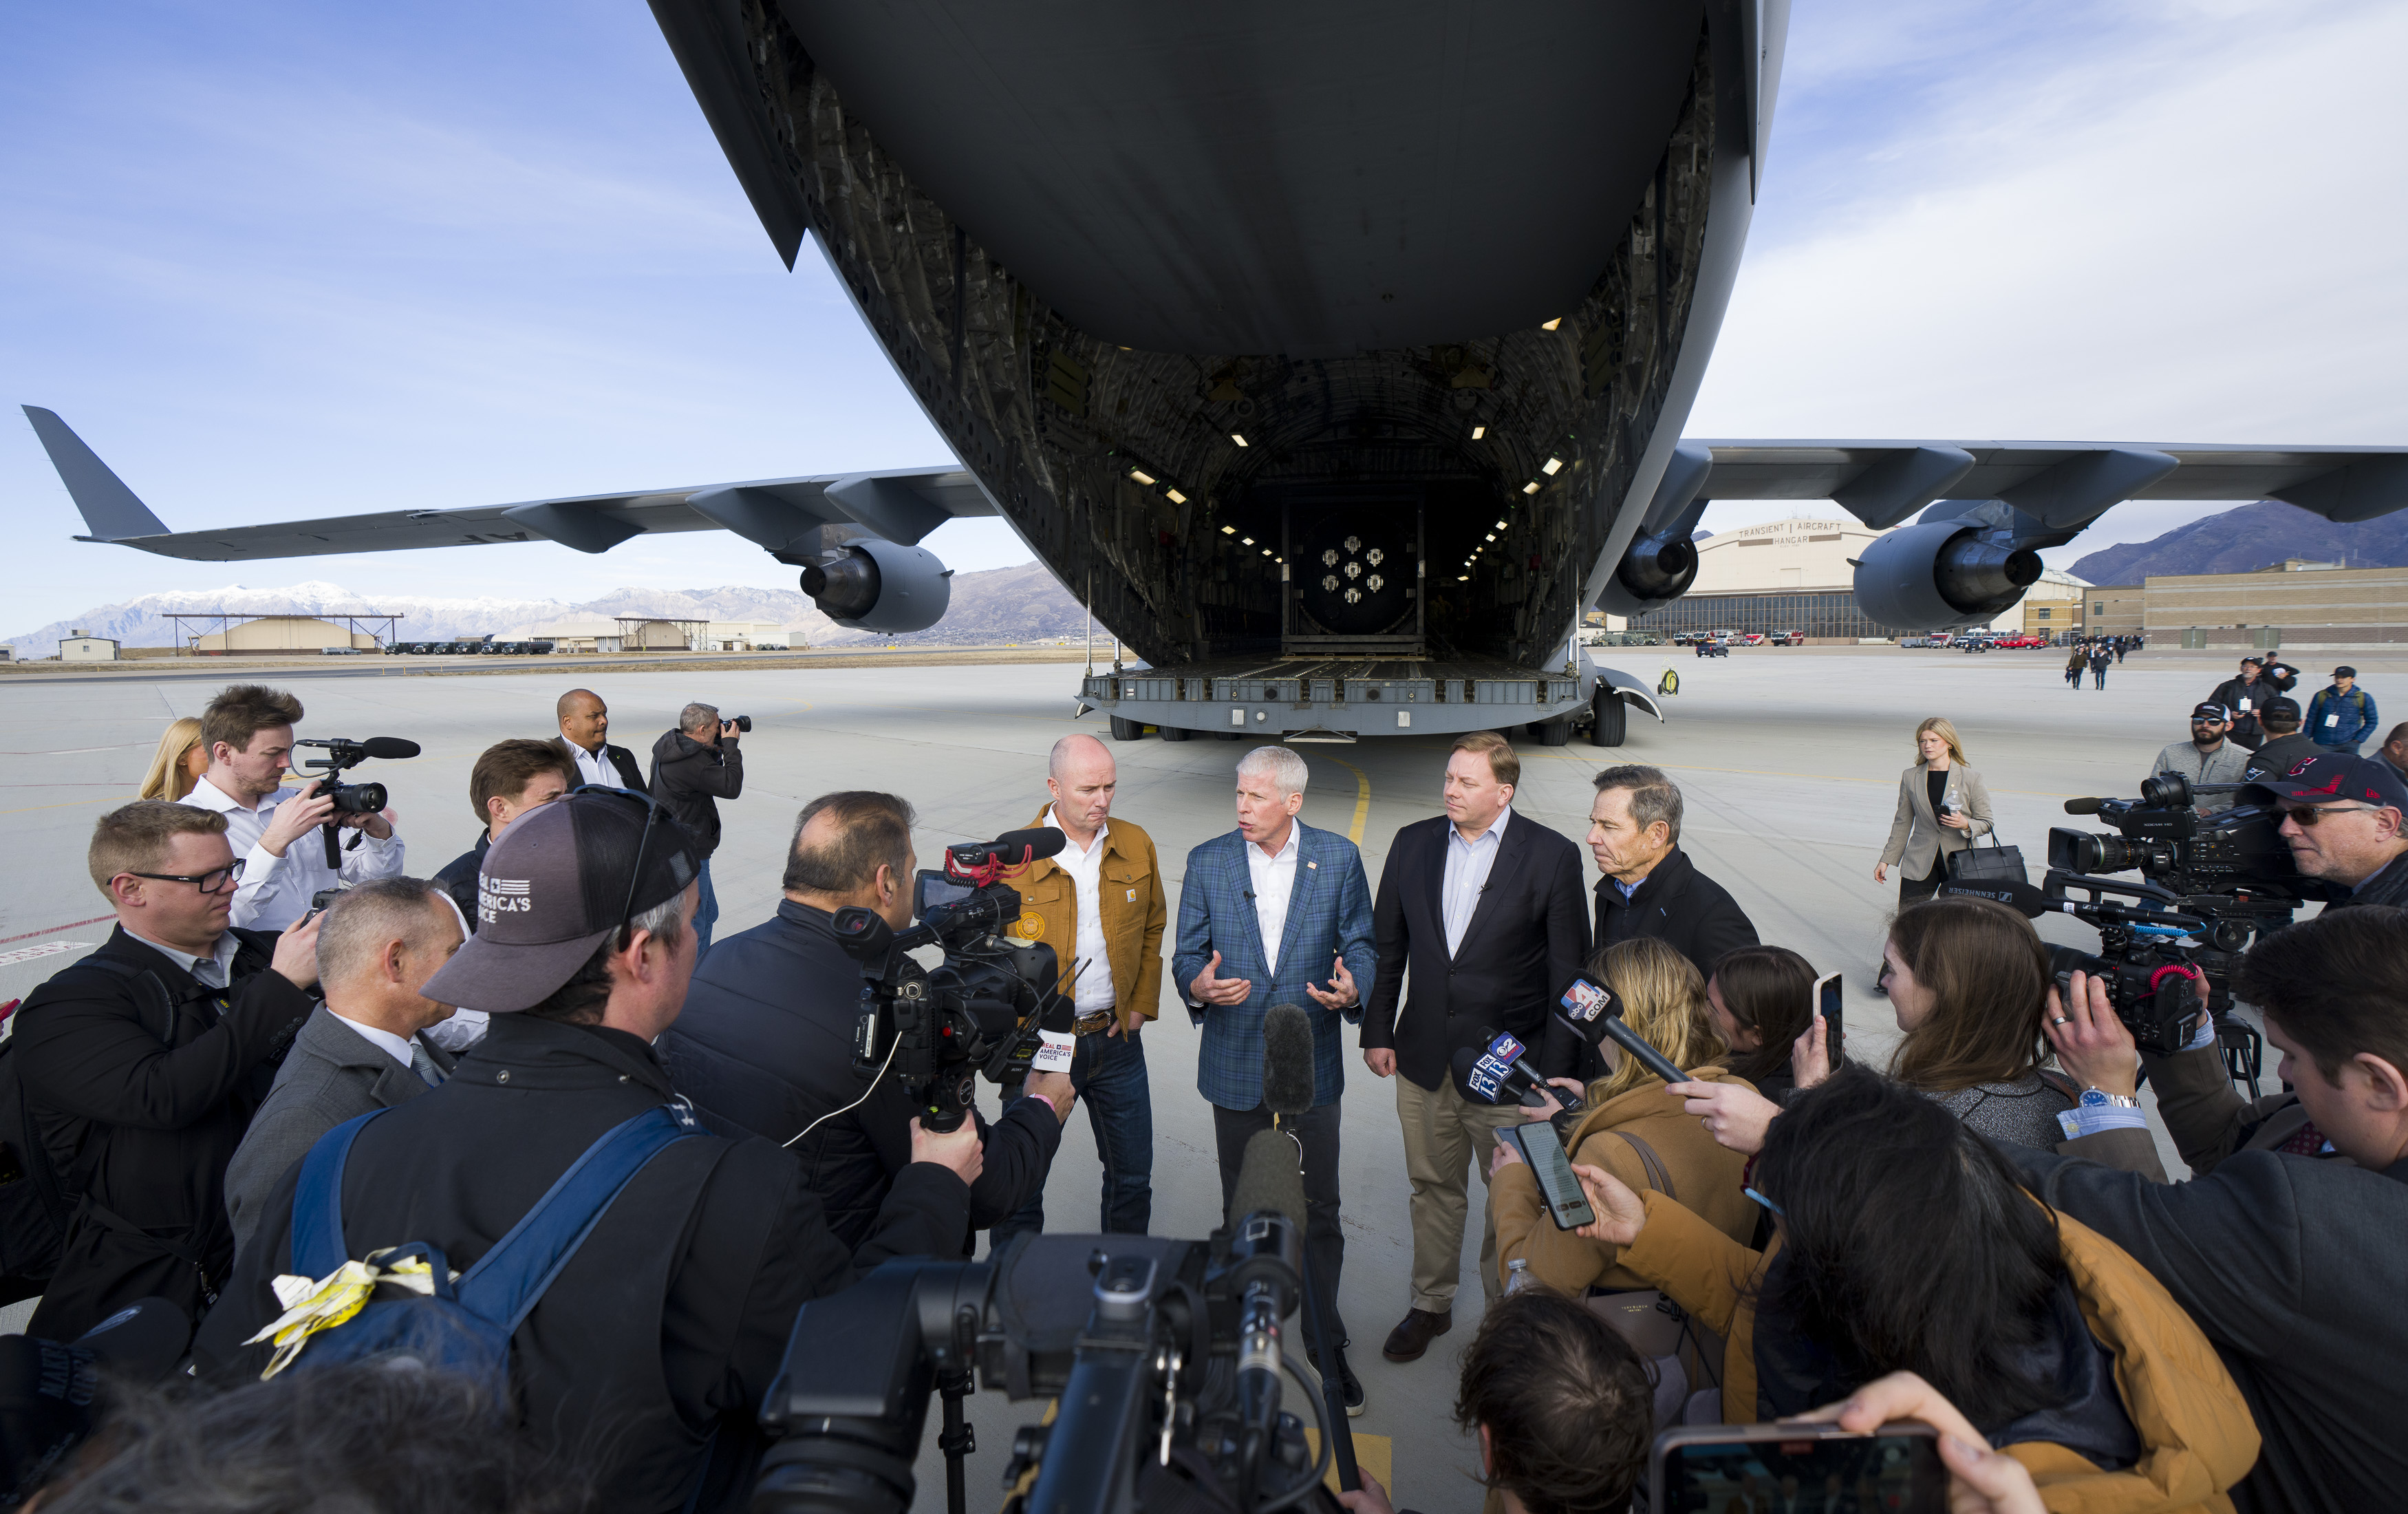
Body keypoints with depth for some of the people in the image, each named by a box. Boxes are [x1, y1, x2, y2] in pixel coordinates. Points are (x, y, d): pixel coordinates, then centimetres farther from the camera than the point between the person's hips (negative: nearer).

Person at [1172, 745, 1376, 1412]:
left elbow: (1359, 944, 2)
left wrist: (1351, 989, -20)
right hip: (1235, 1065, 1)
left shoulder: (1339, 858, -3)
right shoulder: (1207, 862, -2)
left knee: (1320, 1211, 7)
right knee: (1242, 1210, 16)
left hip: (1311, 1063, -1)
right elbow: (1187, 955, 1)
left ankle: (1326, 1347, 27)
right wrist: (1199, 986, -22)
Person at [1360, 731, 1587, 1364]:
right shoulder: (1413, 843, 1)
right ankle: (1431, 1304, 38)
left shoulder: (1553, 855, -9)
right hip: (1424, 1058, 3)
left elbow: (1570, 972, -6)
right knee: (1433, 1188, 18)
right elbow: (1387, 947, 8)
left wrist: (1559, 1068, -7)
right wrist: (1377, 1032, 5)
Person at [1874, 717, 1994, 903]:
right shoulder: (1910, 777, 7)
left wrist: (1965, 825, -16)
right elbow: (1902, 823, 14)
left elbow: (1986, 823, 6)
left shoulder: (1972, 779, 1)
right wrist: (1886, 859, 13)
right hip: (1919, 864, 2)